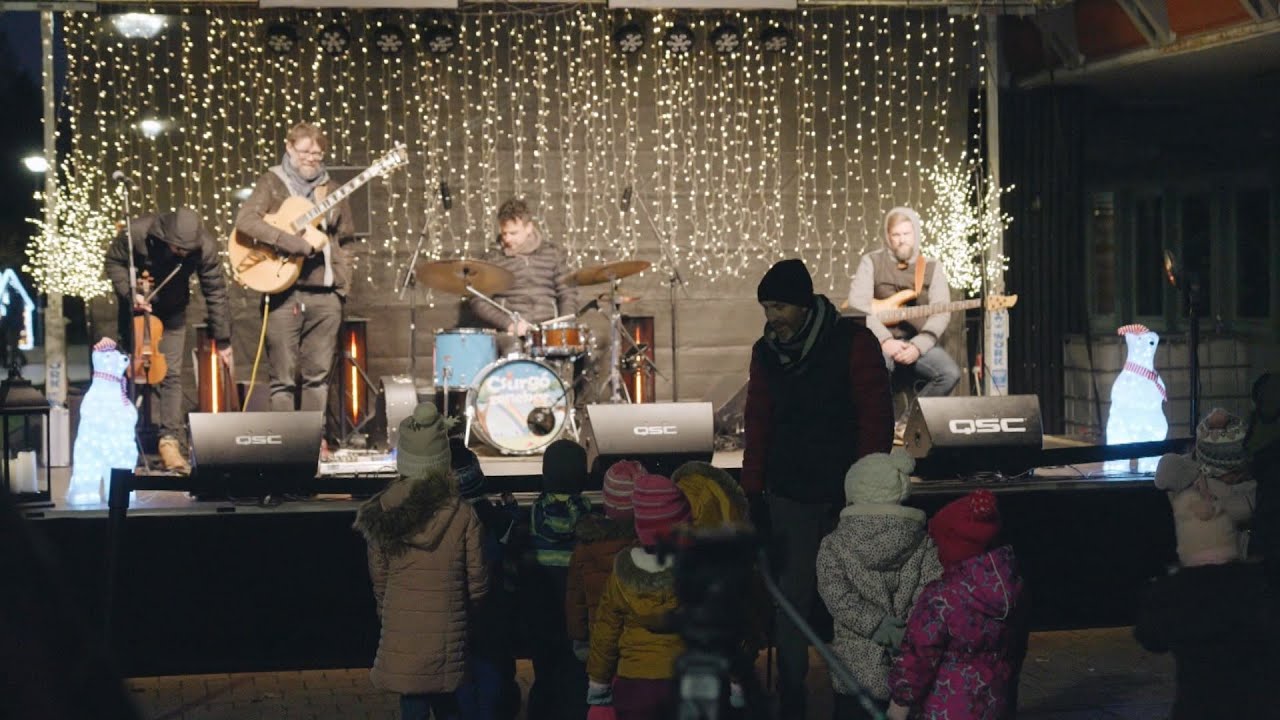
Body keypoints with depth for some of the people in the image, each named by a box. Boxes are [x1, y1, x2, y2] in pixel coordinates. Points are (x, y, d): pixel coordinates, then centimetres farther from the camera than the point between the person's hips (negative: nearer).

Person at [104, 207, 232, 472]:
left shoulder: (205, 246, -29)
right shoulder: (137, 232, -30)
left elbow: (216, 293, -20)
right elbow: (113, 262, -11)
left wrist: (222, 341, -16)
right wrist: (129, 293, -27)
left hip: (173, 311, 0)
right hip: (137, 305, 0)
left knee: (172, 374, -10)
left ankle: (170, 440, -11)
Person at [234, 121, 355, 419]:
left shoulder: (329, 188, 15)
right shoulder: (272, 182, 1)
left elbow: (348, 231, 25)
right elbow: (245, 221, -16)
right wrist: (299, 243, -20)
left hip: (325, 293, 4)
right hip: (283, 291, -4)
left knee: (318, 375, 7)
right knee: (284, 378, -2)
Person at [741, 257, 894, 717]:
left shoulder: (853, 343, -6)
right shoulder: (766, 352, 8)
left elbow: (877, 416, -6)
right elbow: (757, 425, 12)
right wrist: (751, 493, 7)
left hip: (848, 497, -3)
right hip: (790, 498, 3)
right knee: (791, 597, -1)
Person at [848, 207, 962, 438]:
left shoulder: (932, 267, 9)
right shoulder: (872, 262, 6)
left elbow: (941, 313, -3)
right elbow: (857, 303, -7)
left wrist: (917, 346, -19)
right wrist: (885, 340, -19)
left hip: (919, 343, 2)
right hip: (880, 341, -2)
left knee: (950, 373, -27)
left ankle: (907, 422, -9)